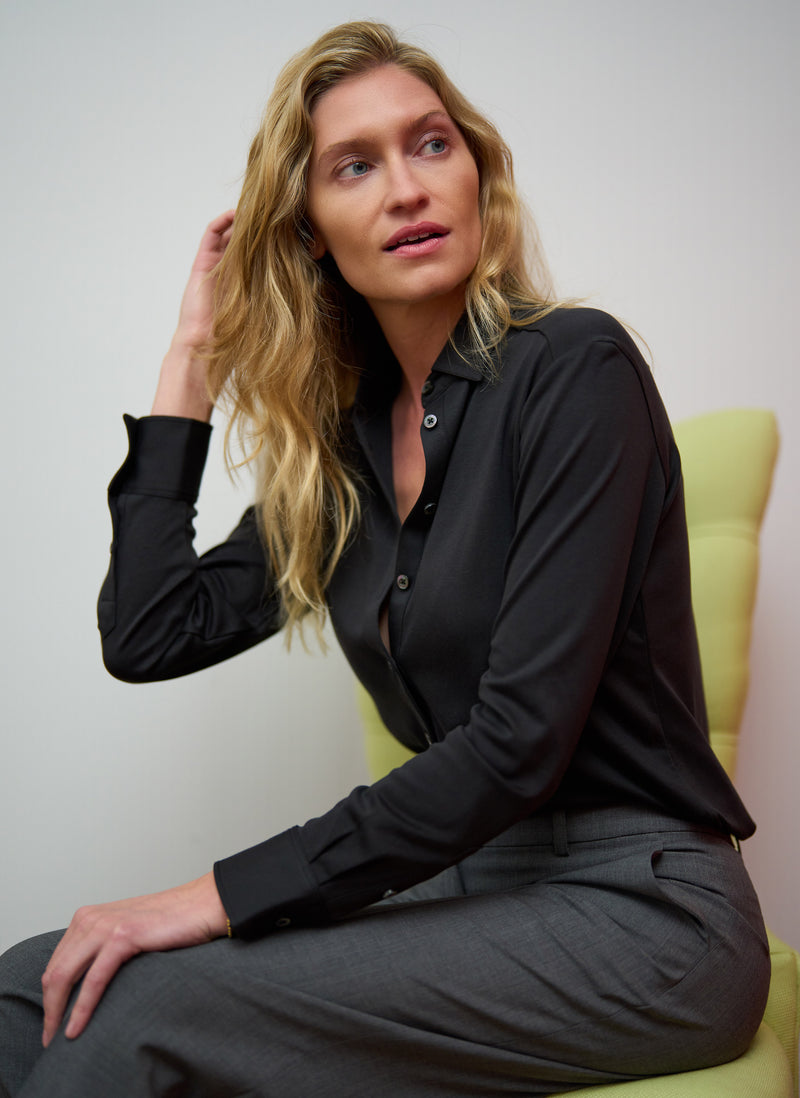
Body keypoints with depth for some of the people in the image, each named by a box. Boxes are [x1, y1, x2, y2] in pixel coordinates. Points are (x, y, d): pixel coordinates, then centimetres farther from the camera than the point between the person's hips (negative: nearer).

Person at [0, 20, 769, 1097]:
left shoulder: (574, 366, -12)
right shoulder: (339, 443, 9)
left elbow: (520, 739, -19)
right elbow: (147, 636, 4)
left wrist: (225, 894, -18)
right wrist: (192, 361, 7)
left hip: (634, 911, -6)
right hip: (470, 886, 6)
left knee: (135, 1003, -21)